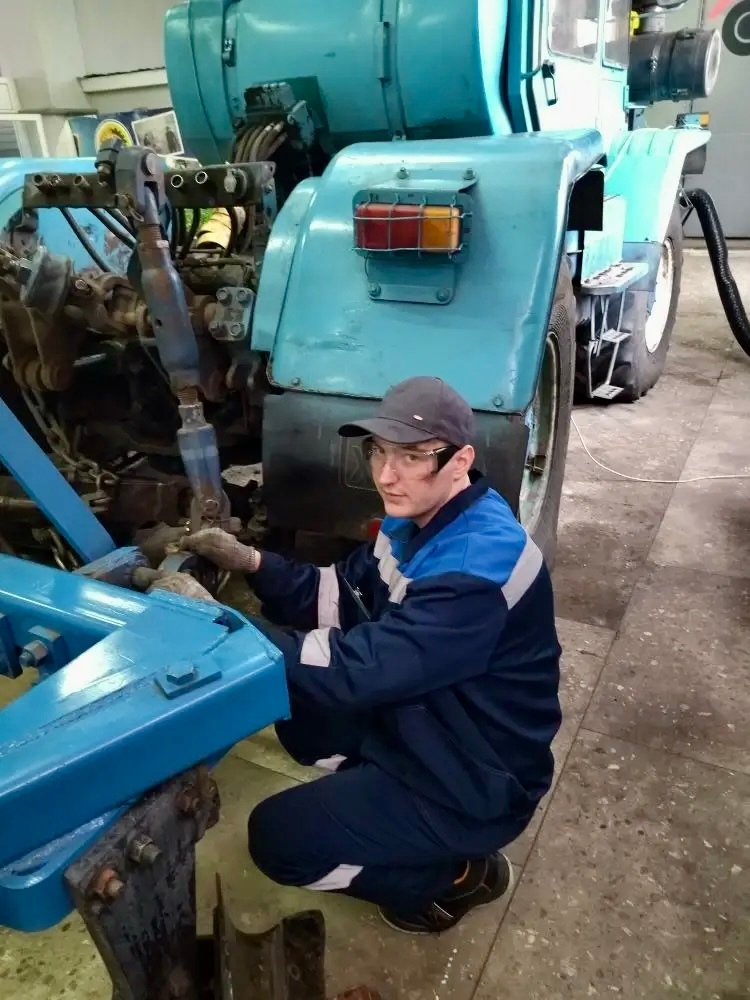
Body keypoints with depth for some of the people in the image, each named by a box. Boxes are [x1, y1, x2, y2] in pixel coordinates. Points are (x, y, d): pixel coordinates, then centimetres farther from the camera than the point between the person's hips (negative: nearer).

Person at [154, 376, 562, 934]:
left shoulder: (480, 563, -33)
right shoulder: (419, 519, -3)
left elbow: (359, 669, -35)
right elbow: (344, 598, 2)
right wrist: (252, 564, -14)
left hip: (478, 783, -8)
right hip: (423, 728, 8)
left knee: (277, 839, -6)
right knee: (294, 688, 6)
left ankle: (457, 875, 9)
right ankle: (374, 796, 18)